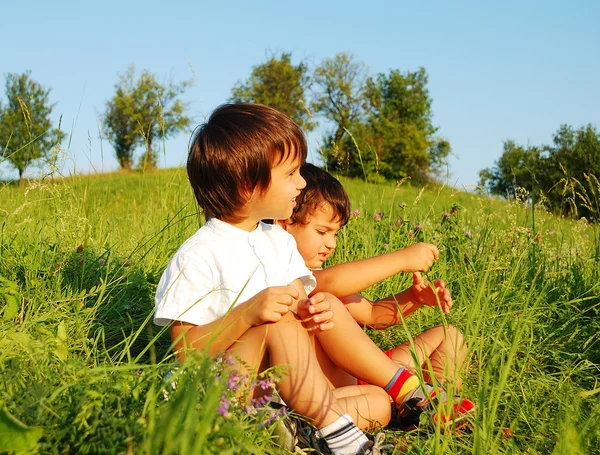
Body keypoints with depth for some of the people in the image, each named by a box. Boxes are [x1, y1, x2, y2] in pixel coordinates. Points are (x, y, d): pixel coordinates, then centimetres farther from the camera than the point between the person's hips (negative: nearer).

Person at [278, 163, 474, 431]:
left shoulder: (316, 276, 22)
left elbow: (370, 314, 22)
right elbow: (330, 282, -31)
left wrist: (414, 297, 3)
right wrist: (400, 259, -26)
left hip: (365, 371, 10)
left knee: (449, 336, 11)